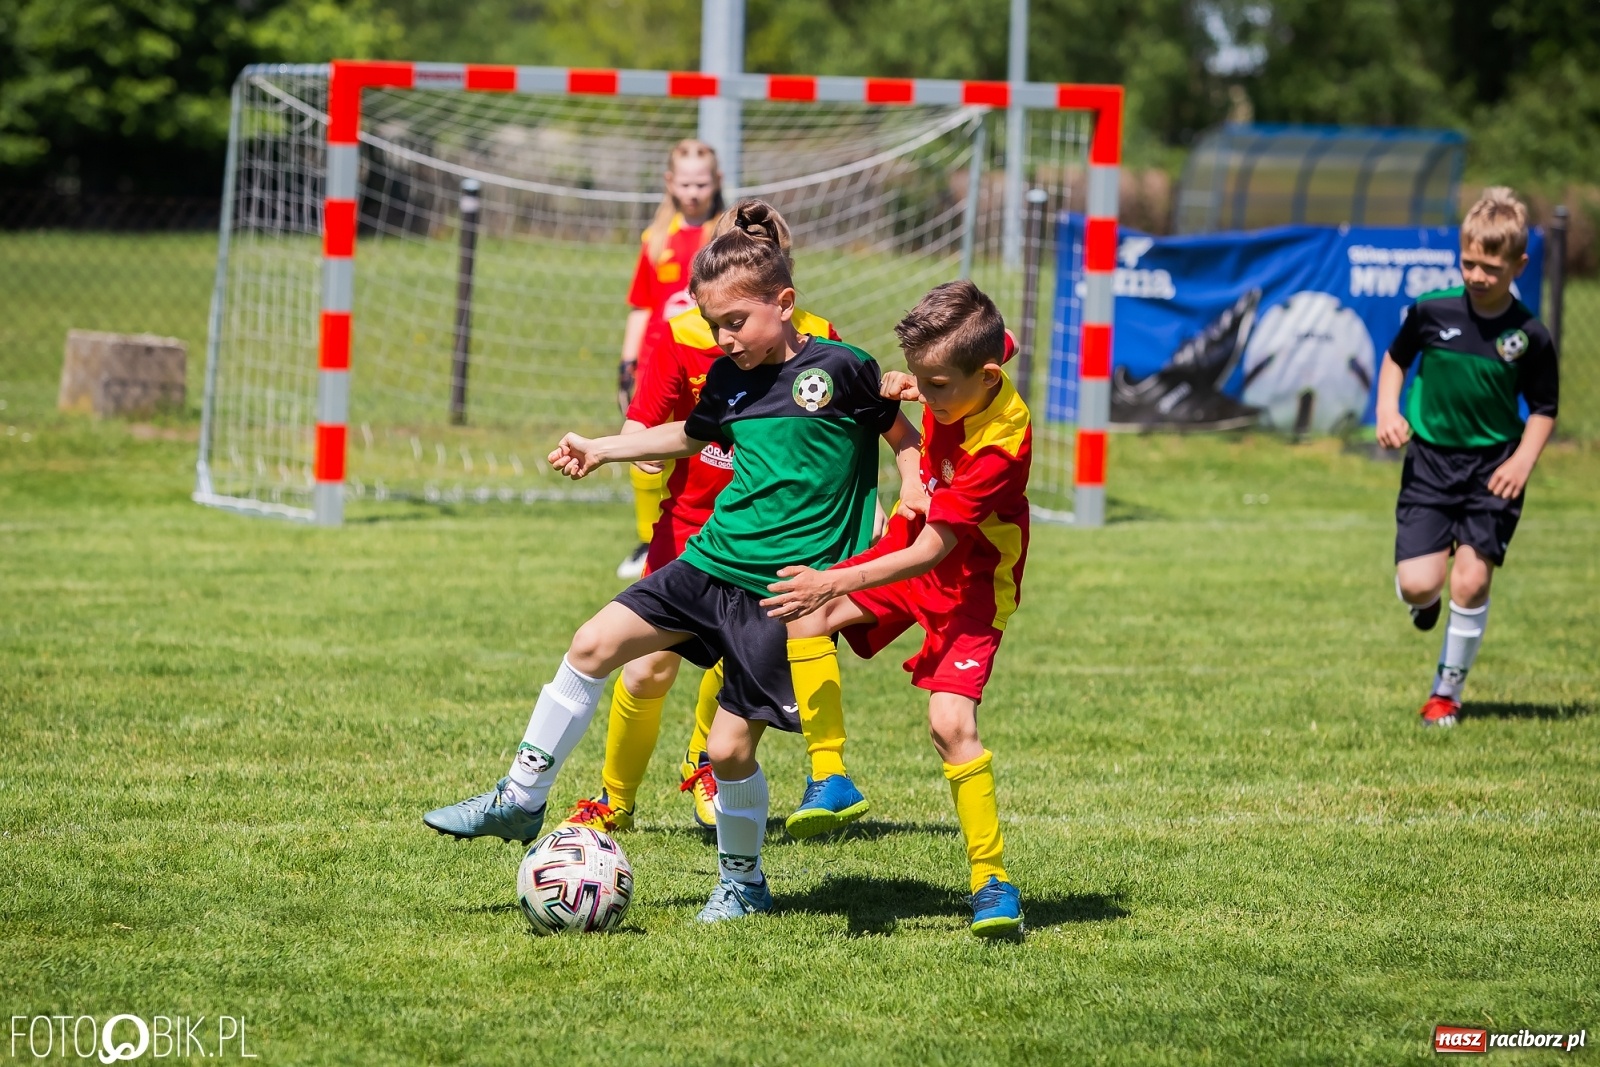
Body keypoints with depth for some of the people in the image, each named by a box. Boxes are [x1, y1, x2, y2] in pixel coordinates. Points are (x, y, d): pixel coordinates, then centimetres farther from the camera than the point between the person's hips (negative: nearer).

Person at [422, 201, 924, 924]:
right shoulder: (730, 377, 7)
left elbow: (905, 436, 2)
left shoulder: (839, 369, -10)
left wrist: (910, 513, -10)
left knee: (730, 746, -6)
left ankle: (742, 884, 18)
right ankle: (520, 802, 10)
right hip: (711, 563, 6)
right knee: (594, 645, -3)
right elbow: (693, 436, 28)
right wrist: (601, 450, 25)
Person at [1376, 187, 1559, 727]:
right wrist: (1387, 411, -4)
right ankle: (1428, 603, 31)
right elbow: (1395, 358, 12)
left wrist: (1523, 461, -14)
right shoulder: (1431, 311, -6)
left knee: (1471, 582, -5)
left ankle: (1447, 691, 14)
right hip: (1430, 460, 1)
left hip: (1493, 466, -1)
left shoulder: (1529, 337, -8)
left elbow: (1544, 410, 2)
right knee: (1416, 585, -9)